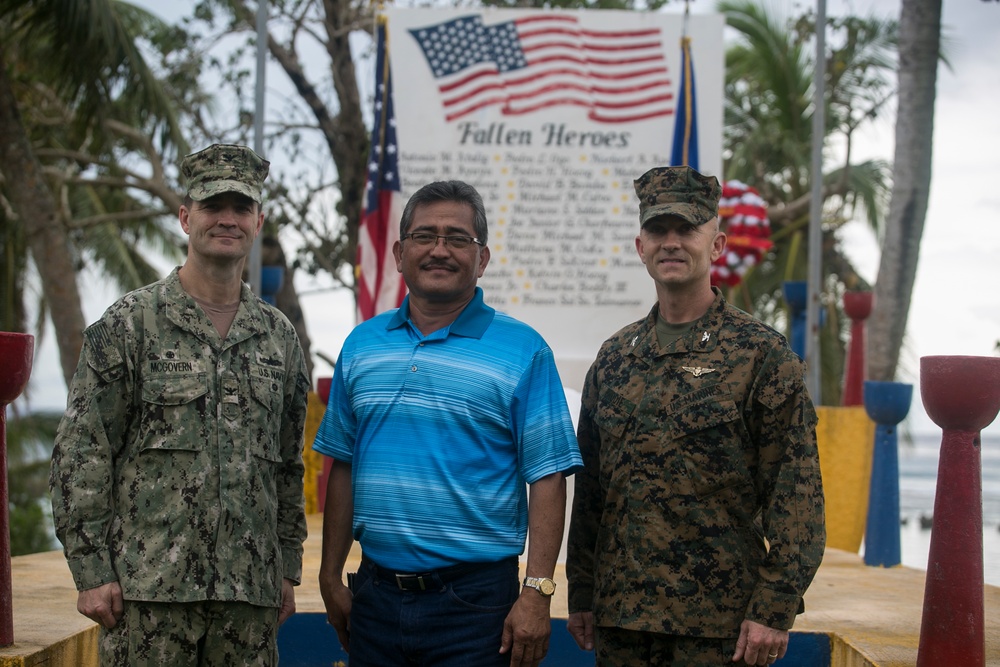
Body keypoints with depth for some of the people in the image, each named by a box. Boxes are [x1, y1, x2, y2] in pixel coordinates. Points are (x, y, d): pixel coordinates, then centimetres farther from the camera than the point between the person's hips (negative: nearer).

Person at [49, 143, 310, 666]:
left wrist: (288, 568, 14)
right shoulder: (129, 323, 0)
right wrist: (90, 569, -9)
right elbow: (80, 453, -4)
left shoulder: (278, 337, 13)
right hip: (149, 586, -4)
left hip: (250, 588, 4)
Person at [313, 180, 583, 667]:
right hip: (376, 594, 4)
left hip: (475, 598, -4)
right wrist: (331, 577, 9)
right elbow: (343, 468, 12)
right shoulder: (361, 345, 9)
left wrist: (536, 592, -14)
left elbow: (547, 478, -8)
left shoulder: (523, 351, -4)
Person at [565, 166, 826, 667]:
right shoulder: (614, 357, 11)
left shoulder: (763, 355, -3)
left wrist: (774, 608, -13)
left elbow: (796, 492, -8)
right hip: (620, 616, 4)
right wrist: (581, 593, 10)